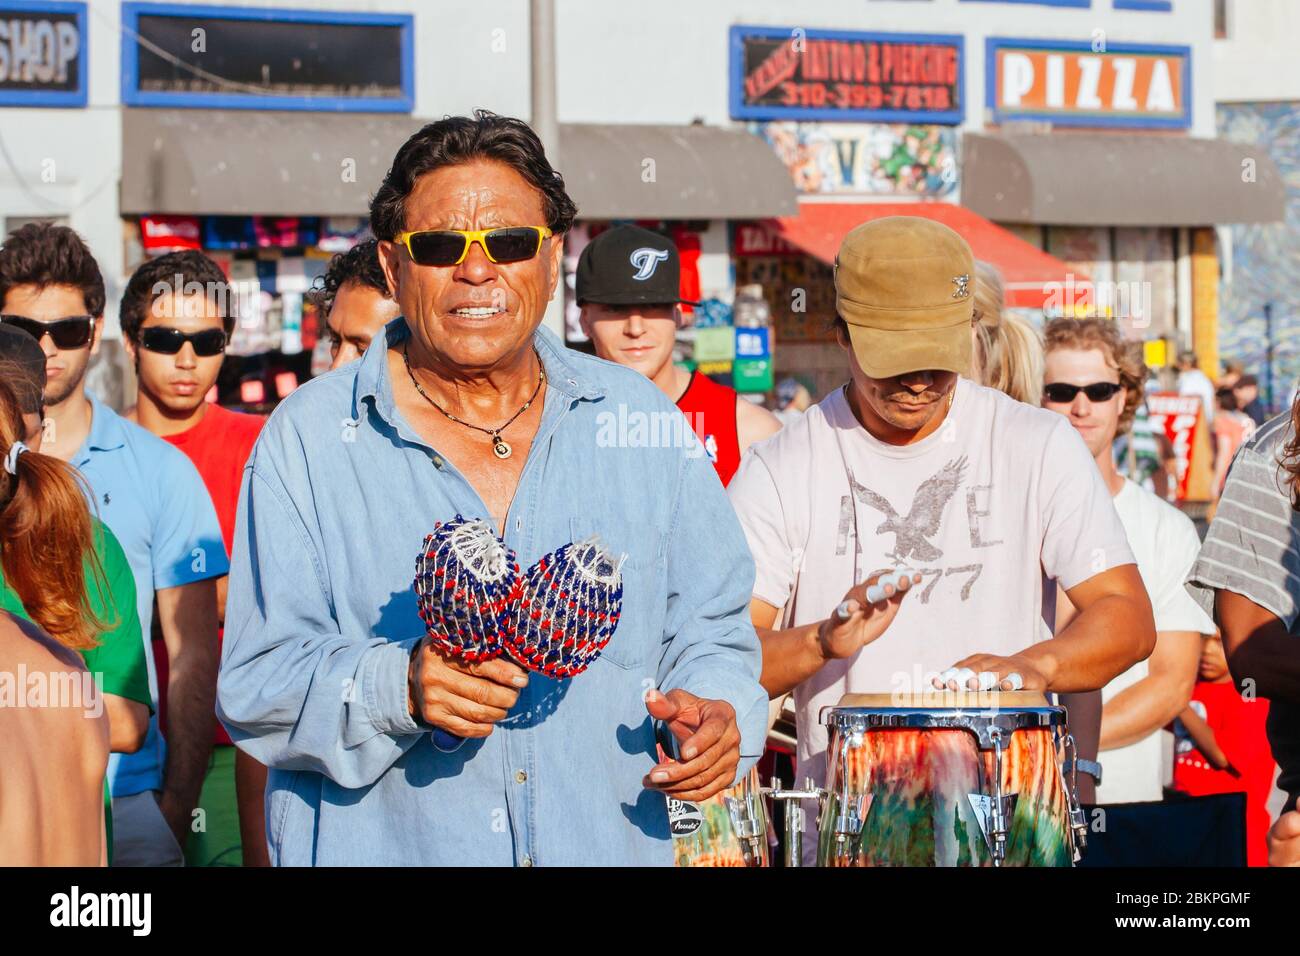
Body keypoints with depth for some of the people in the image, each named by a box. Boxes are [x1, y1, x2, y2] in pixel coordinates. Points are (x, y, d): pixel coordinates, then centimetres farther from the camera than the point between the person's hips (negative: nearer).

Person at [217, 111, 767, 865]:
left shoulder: (639, 421, 4)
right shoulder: (310, 439, -4)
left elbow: (708, 627, 9)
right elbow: (256, 687, -9)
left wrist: (719, 712, -11)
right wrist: (398, 689, -25)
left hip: (608, 843, 2)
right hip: (381, 850, -2)